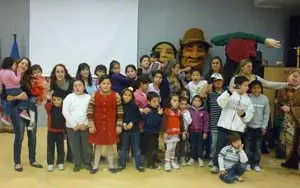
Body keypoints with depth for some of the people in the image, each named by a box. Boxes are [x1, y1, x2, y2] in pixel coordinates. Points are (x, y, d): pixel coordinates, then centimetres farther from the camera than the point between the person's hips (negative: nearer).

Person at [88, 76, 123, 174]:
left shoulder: (116, 96, -6)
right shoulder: (94, 95, -6)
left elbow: (120, 112, -2)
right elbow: (90, 111, -4)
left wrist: (119, 125, -4)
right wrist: (91, 125, -7)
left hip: (111, 125, 0)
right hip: (98, 125, 0)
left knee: (111, 144, 12)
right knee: (98, 144, 12)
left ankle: (111, 165, 28)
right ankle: (95, 165, 27)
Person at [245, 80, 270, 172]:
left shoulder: (265, 98, -2)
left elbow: (266, 113, 2)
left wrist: (264, 126, 0)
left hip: (259, 127, 2)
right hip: (248, 126, -1)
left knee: (258, 147, 8)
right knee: (248, 146, 4)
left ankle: (256, 164, 20)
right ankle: (248, 163, 17)